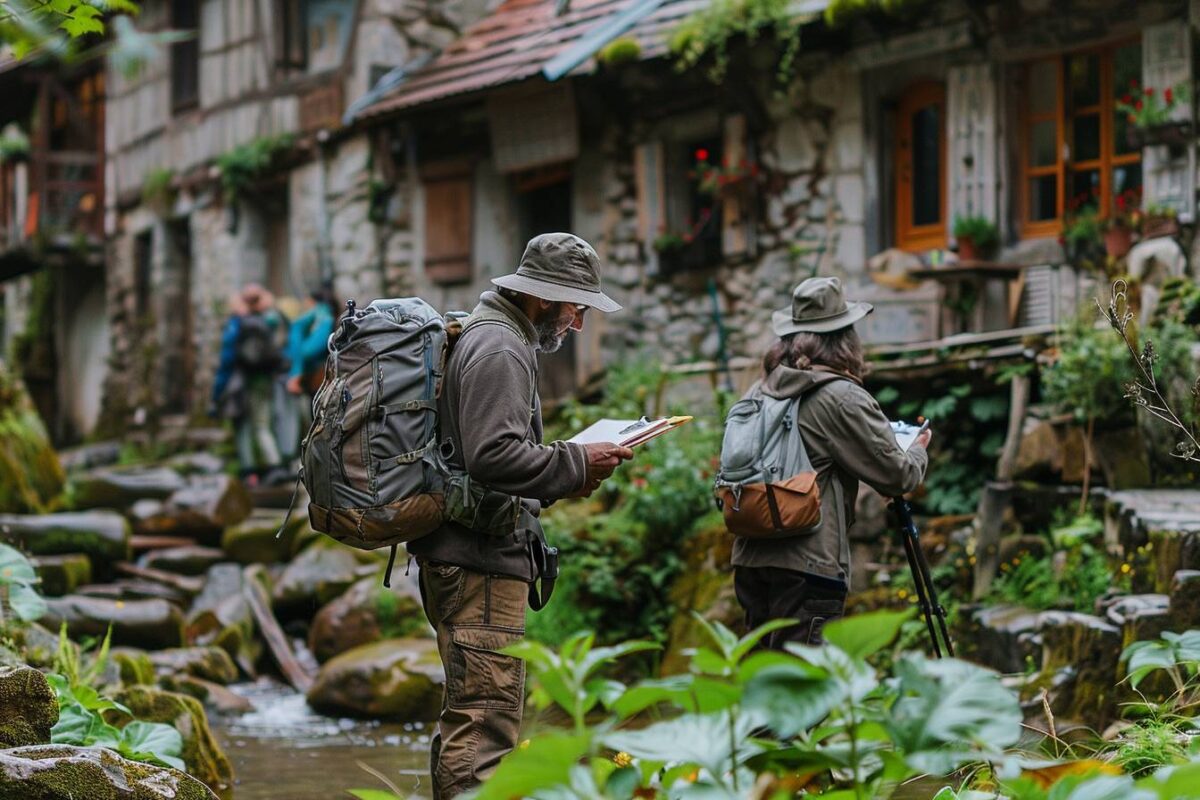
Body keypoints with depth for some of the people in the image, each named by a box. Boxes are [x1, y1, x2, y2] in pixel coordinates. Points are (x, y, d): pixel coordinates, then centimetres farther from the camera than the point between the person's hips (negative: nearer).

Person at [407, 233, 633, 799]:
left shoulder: (488, 339, 22)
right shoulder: (498, 349, -11)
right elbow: (493, 456, -23)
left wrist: (559, 483, 14)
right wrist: (575, 465, -13)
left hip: (461, 557, 11)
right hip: (480, 560, -11)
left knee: (466, 714, 16)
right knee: (487, 716, -14)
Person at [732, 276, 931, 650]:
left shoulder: (760, 391, 13)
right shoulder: (842, 397, -8)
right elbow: (897, 475, -4)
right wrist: (918, 450, 17)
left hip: (750, 558, 7)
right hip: (808, 562, -7)